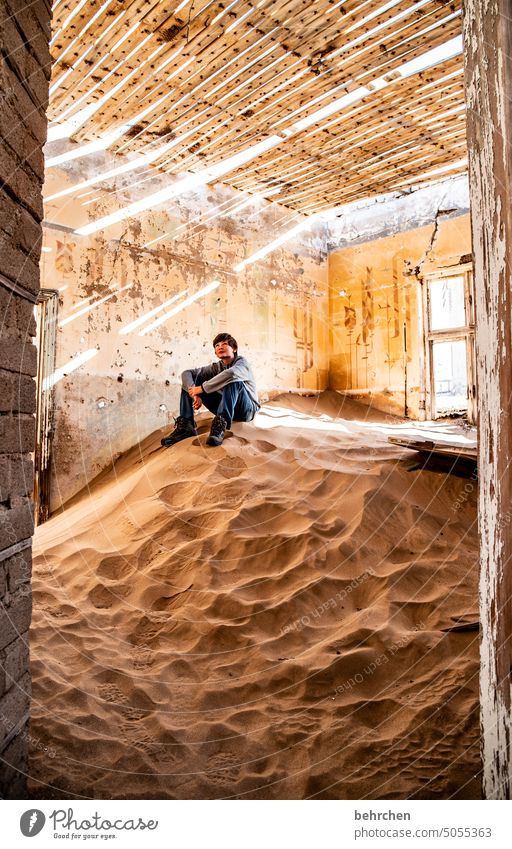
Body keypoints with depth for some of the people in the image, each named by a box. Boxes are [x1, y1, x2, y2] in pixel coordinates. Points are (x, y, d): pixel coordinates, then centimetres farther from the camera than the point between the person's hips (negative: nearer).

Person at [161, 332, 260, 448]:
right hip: (227, 409, 6)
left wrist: (202, 388, -32)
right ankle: (185, 426, -16)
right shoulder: (216, 367, 4)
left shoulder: (241, 362, -12)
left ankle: (220, 426, -43)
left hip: (247, 409, -5)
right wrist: (194, 394, -24)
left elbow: (230, 373, -38)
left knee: (233, 380, -35)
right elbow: (186, 373, -3)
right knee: (189, 382, -1)